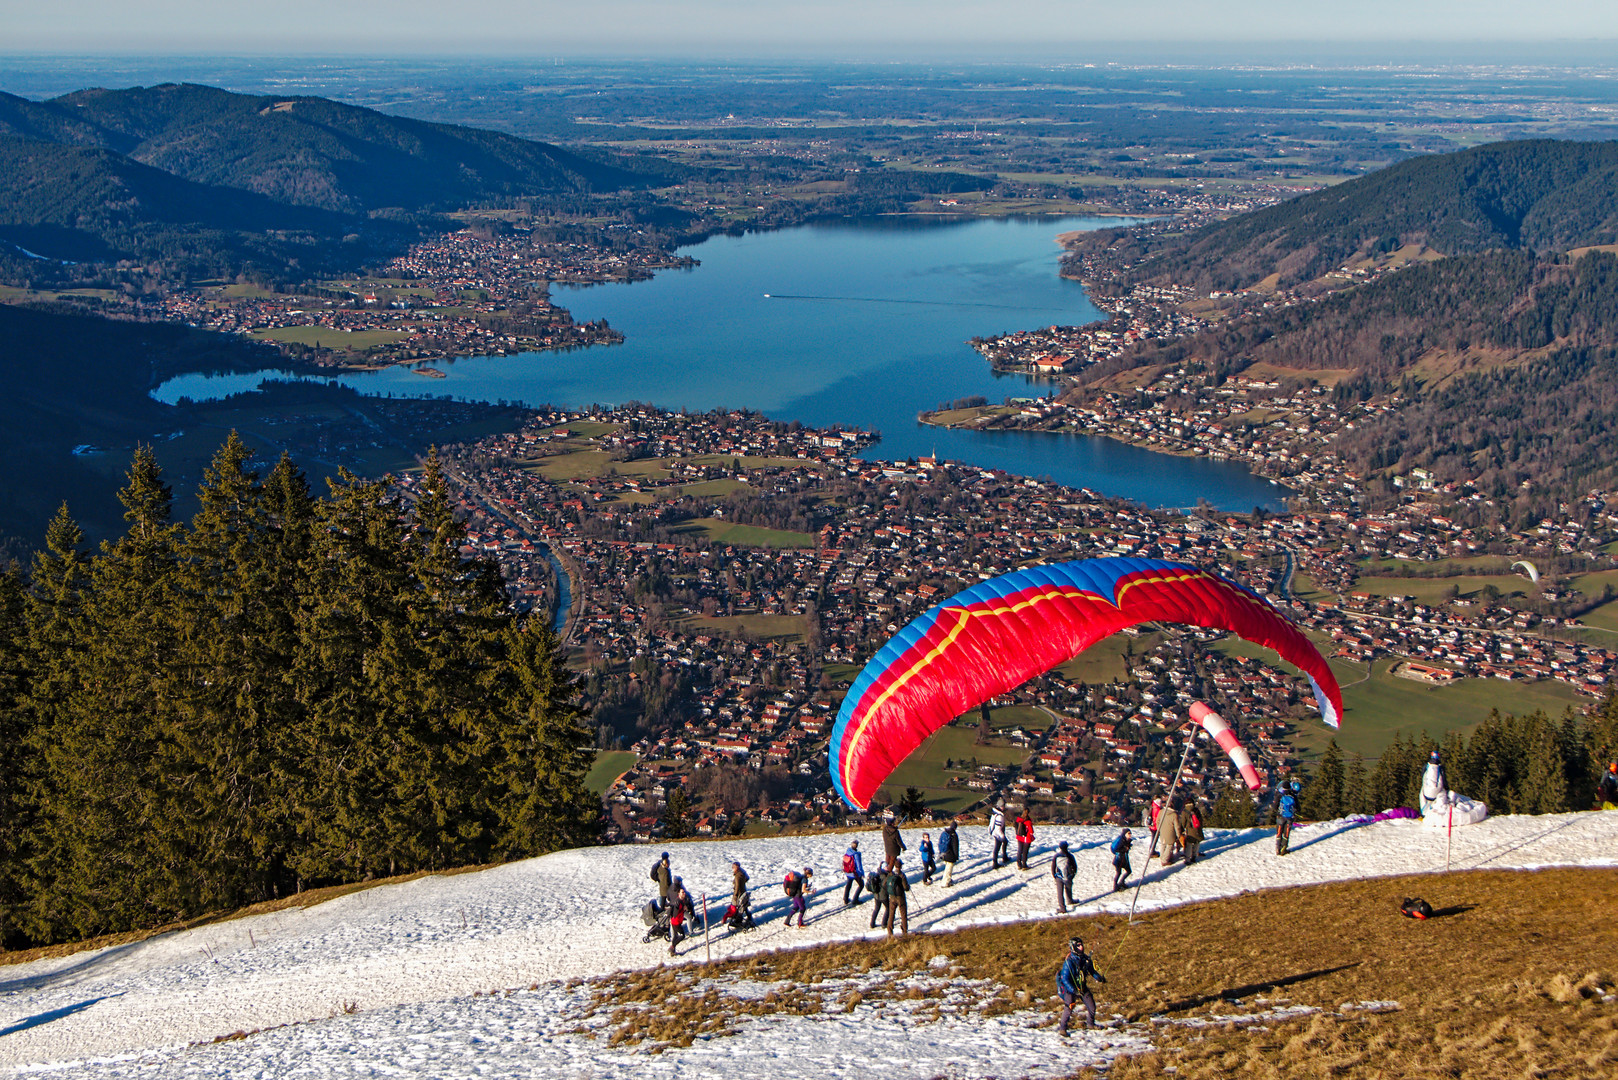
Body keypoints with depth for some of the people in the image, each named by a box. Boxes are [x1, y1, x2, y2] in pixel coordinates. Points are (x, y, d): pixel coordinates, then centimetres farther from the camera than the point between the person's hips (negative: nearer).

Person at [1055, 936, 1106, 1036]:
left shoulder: (1085, 959, -5)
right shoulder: (1069, 962, -24)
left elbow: (1092, 971, 12)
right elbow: (1065, 979, -25)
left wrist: (1099, 978, -4)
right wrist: (1074, 990, -33)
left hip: (1082, 987, 6)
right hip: (1070, 987, -6)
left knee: (1091, 1005, 8)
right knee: (1069, 1007, -19)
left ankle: (1090, 1023, 33)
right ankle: (1063, 1028, -4)